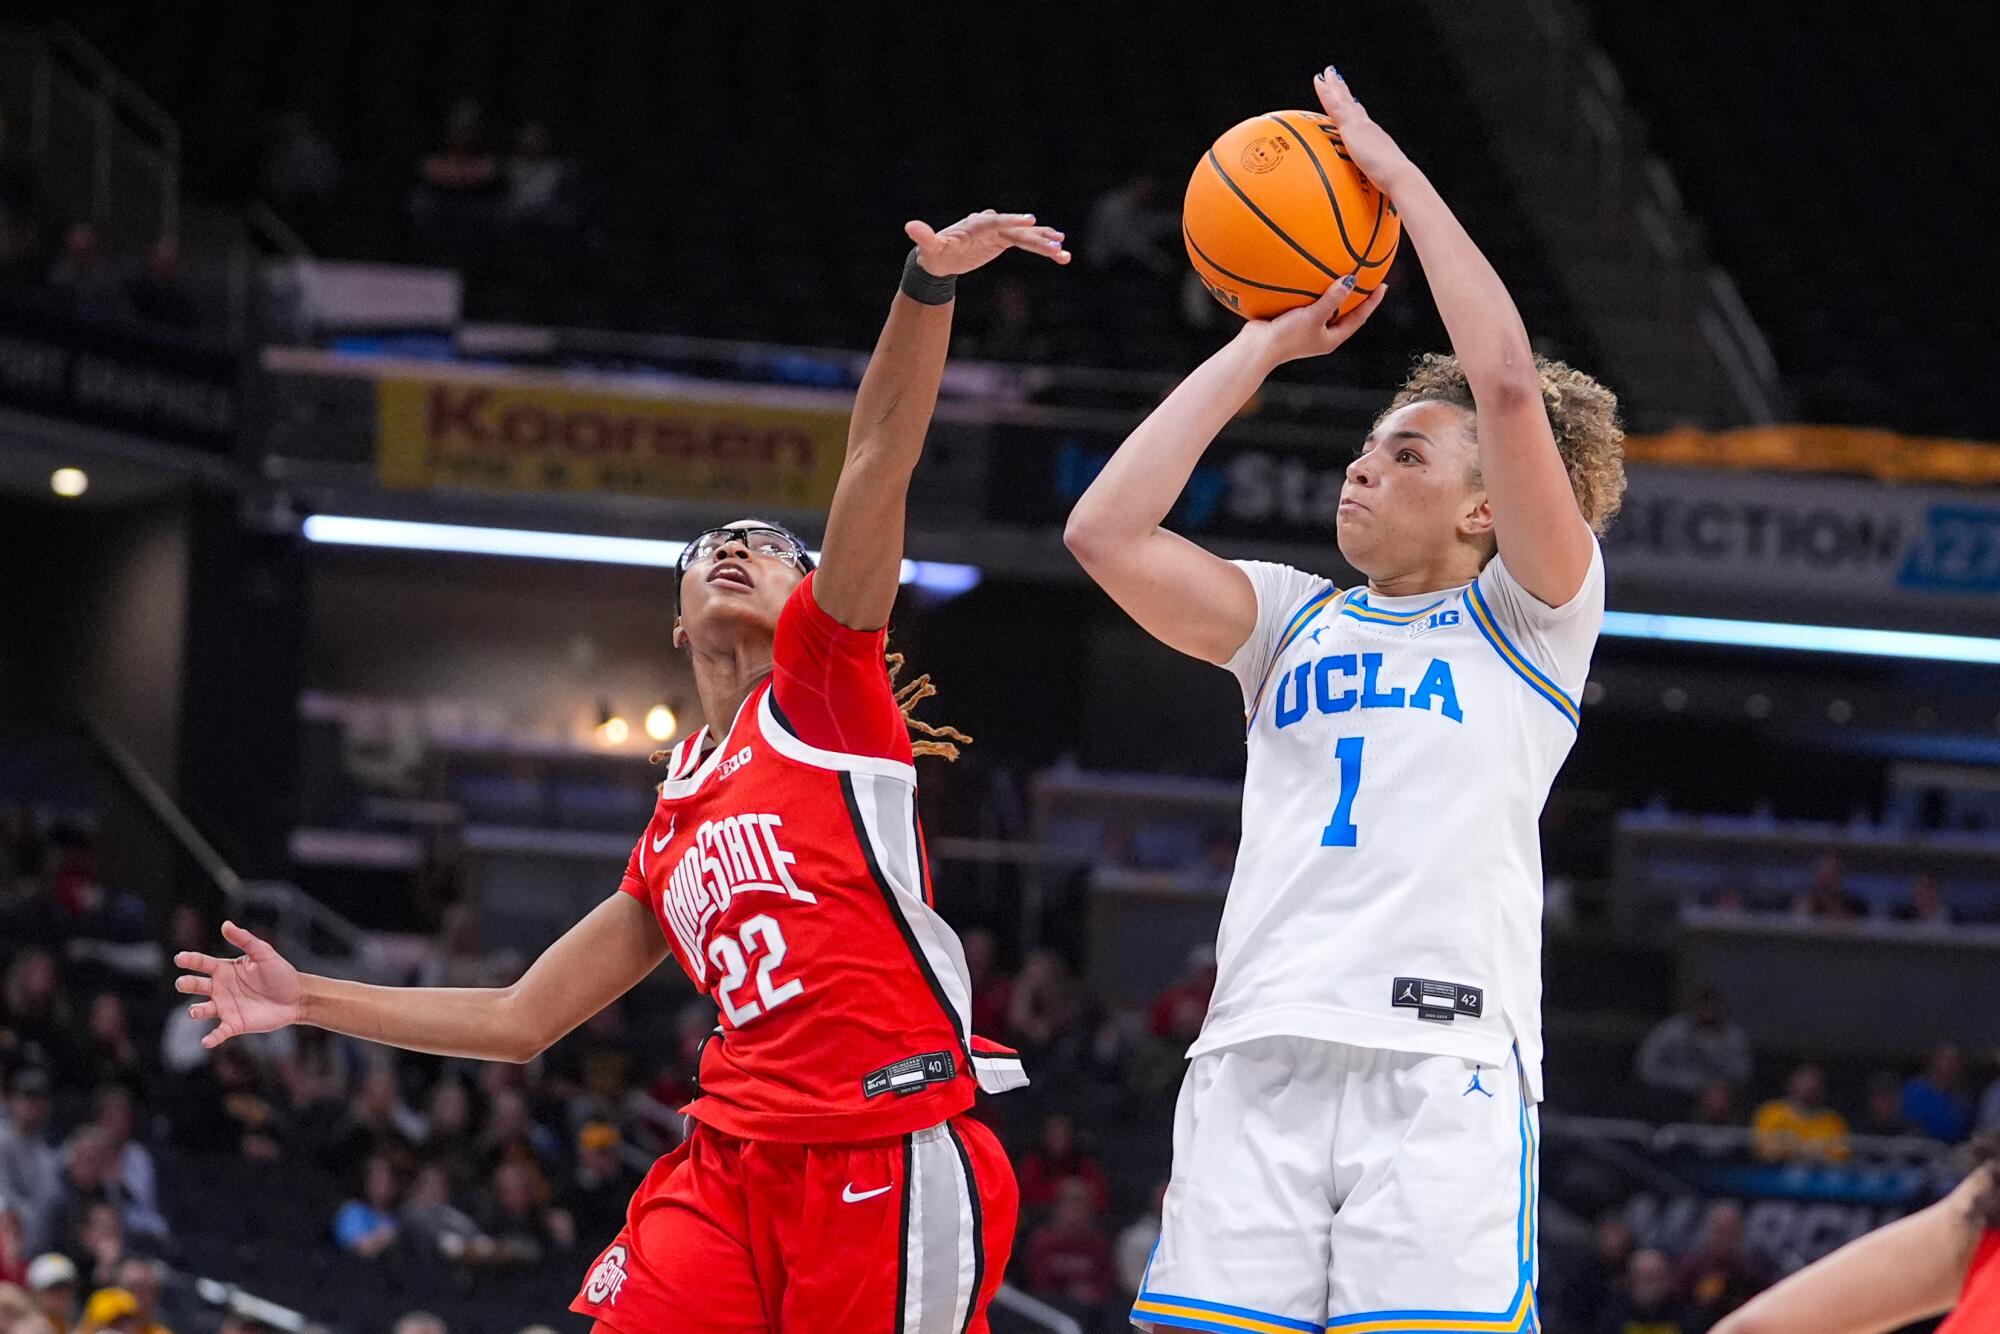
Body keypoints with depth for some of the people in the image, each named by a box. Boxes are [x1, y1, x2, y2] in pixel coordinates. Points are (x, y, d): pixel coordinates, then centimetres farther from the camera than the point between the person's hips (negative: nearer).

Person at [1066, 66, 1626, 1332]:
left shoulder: (1530, 619, 11)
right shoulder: (1297, 619, 25)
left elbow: (1509, 383, -3)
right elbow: (1108, 532, 12)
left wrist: (1393, 168, 5)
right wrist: (1261, 347, 17)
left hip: (1445, 1064, -4)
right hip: (1258, 1055, 4)